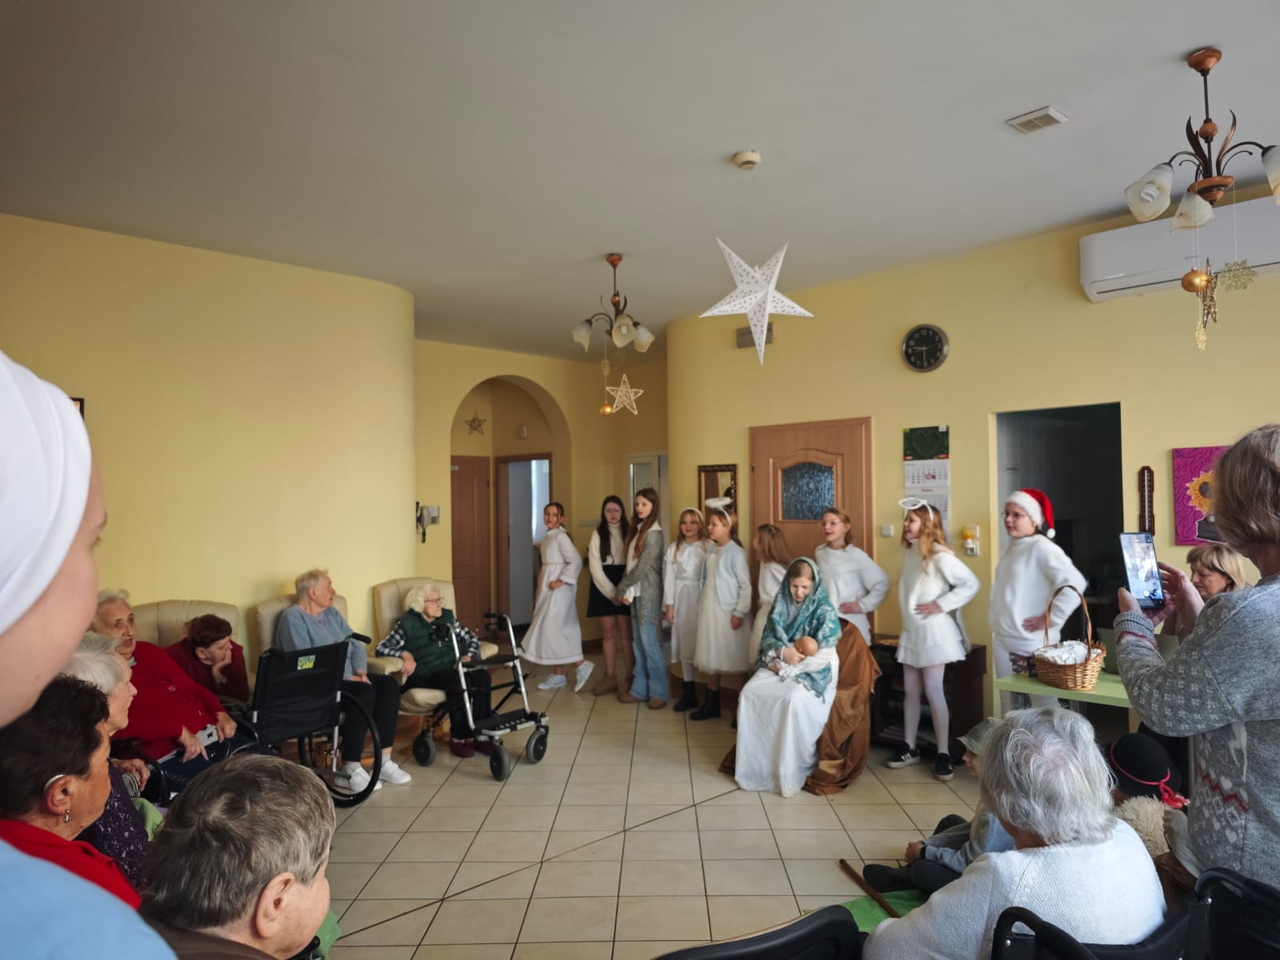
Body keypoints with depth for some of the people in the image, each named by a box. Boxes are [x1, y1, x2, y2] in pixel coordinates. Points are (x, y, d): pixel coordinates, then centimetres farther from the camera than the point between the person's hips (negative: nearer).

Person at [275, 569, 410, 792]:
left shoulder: (331, 612, 15)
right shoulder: (293, 617, -10)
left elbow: (356, 645, 12)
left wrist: (360, 671, -8)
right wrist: (347, 677, -21)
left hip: (349, 677, 8)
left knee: (389, 684, -17)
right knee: (364, 693, -32)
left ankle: (384, 761, -15)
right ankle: (351, 767, -21)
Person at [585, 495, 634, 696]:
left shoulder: (628, 532, 2)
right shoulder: (597, 534, 4)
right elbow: (595, 566, -1)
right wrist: (610, 592, -9)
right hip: (603, 586, 1)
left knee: (625, 632, -2)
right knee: (608, 632, 6)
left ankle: (629, 677, 4)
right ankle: (609, 676, 13)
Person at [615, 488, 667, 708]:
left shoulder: (654, 533, -13)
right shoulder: (637, 529, 13)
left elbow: (643, 567, -16)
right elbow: (630, 563, 11)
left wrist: (620, 588, -8)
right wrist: (625, 590, 0)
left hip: (648, 593, -8)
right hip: (635, 593, 8)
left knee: (648, 641, -5)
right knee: (638, 642, 10)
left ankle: (659, 692, 5)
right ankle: (639, 689, 17)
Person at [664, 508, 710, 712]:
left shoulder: (708, 546, -5)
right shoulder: (673, 548, 8)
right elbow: (669, 577, 6)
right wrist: (669, 605, 1)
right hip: (681, 599, 4)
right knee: (685, 644, 8)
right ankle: (689, 693, 16)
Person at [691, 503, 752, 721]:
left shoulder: (736, 552, -12)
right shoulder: (712, 550, 8)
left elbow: (745, 585, -13)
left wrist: (739, 613, -16)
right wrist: (702, 606, 12)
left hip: (727, 613, -7)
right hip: (709, 611, 7)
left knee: (734, 660, 0)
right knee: (710, 658, 12)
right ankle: (712, 704, 23)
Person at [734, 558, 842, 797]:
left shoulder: (825, 608, -7)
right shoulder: (781, 602, 7)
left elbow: (824, 654, -13)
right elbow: (767, 638, 8)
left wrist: (787, 667, -15)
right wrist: (782, 651, -16)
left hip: (811, 672, -4)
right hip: (777, 664, 5)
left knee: (793, 700, -34)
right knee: (749, 694, -22)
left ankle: (791, 773, -19)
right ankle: (754, 765, -12)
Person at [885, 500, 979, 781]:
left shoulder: (939, 555, -15)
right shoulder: (909, 553, 9)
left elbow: (971, 584, -18)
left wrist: (941, 605, -19)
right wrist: (907, 622, 8)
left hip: (933, 631, -7)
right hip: (910, 631, 7)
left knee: (933, 691, -4)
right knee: (910, 691, 11)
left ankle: (943, 754, 7)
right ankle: (910, 748, 21)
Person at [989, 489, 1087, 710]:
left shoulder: (1042, 548, -13)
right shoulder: (1013, 548, 12)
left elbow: (1074, 583, -25)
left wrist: (1051, 619, -18)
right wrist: (997, 624, 12)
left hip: (1033, 644, -8)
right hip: (1003, 642, 8)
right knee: (1009, 705, 16)